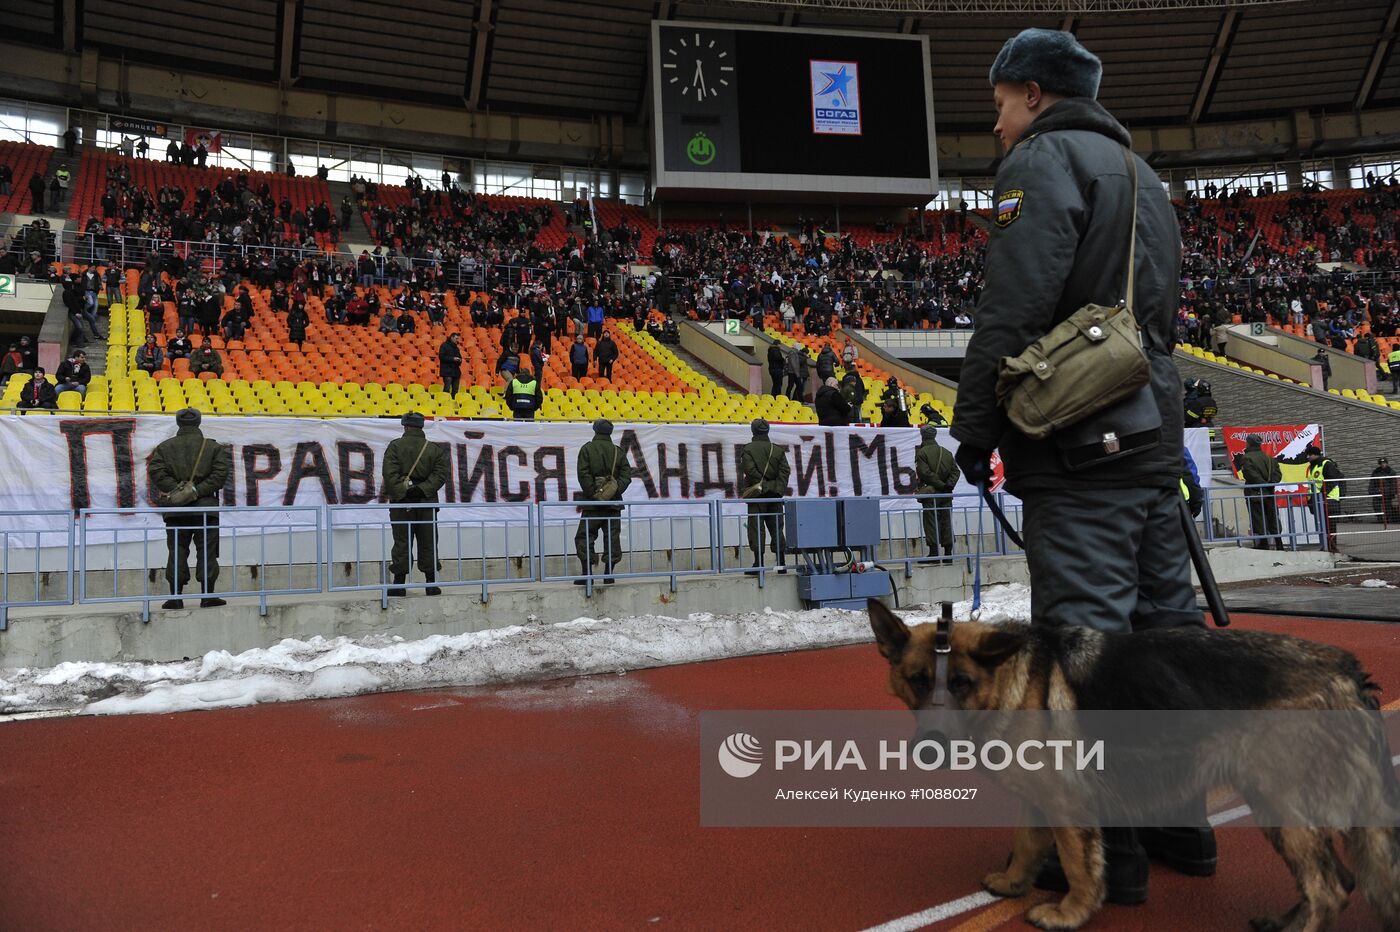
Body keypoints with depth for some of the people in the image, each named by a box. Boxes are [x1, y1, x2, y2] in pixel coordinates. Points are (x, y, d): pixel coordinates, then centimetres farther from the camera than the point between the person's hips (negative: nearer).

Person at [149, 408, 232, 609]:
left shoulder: (164, 448, 8)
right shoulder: (214, 447, 3)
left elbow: (158, 473, -5)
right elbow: (220, 474, -9)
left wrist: (177, 490, -9)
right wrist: (197, 491, -10)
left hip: (175, 510, 1)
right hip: (206, 508, -1)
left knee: (176, 552, 5)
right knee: (206, 552, 3)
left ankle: (175, 597, 3)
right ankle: (207, 596, 1)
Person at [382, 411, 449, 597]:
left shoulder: (395, 446, -2)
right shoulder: (435, 449, 6)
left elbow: (390, 473, -13)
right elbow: (440, 474, -4)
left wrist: (402, 492, -13)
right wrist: (422, 489, -10)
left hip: (401, 502, -2)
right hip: (427, 503, 2)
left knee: (401, 542, 3)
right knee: (427, 543, 7)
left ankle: (399, 583, 4)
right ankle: (431, 584, 8)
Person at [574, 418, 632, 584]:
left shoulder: (587, 449, 0)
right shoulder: (618, 451, 8)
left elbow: (583, 474, -11)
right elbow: (626, 475, 0)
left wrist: (592, 493, -9)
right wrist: (616, 490, -5)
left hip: (593, 503, -3)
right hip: (614, 502, 3)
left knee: (584, 537, 3)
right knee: (612, 537, 7)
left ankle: (587, 572, -3)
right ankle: (608, 573, 5)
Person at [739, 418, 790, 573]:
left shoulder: (748, 449, -2)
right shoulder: (778, 450, 10)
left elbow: (749, 469, -16)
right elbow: (785, 470, 0)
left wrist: (761, 485, -10)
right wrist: (778, 488, -4)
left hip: (756, 496, -4)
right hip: (775, 496, 4)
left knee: (756, 528, -2)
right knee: (776, 528, 9)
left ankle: (759, 563, -7)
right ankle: (781, 562, 6)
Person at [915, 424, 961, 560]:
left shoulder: (921, 452, -6)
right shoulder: (946, 452, 12)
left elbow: (925, 473, -15)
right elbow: (955, 471, 5)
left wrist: (941, 484, -10)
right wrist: (949, 485, -6)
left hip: (930, 493, -5)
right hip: (946, 494, 5)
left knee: (931, 523, -2)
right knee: (946, 523, 8)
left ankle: (934, 553, -5)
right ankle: (948, 554, 9)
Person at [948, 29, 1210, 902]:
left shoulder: (1044, 158, -4)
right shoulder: (1142, 174, 24)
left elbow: (1014, 311, -17)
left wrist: (976, 429, -12)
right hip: (1156, 435, 9)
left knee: (1086, 629, -6)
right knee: (1165, 622, 12)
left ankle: (1109, 845, 0)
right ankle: (1181, 818, 22)